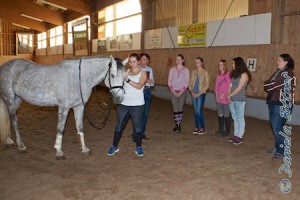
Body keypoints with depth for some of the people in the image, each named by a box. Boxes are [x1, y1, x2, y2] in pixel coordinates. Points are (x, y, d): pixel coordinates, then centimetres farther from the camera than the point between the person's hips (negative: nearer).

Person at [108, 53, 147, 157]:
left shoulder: (142, 73, -2)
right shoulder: (126, 72, 9)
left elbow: (139, 86, -17)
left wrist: (128, 80, -26)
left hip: (137, 104, -3)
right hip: (124, 103, 3)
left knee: (137, 125, 6)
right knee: (119, 125, 9)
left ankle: (138, 147, 21)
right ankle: (114, 146, 22)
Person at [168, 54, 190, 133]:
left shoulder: (186, 70, 0)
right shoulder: (172, 69, 5)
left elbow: (186, 82, -3)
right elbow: (169, 81, 3)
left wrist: (180, 92, -10)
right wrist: (173, 91, -9)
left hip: (182, 91, -1)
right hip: (173, 91, 1)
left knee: (180, 108, 2)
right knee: (175, 108, -3)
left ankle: (178, 125, 12)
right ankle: (177, 125, 5)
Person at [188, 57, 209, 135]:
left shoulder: (205, 72, -4)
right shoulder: (193, 72, 9)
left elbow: (207, 85, -7)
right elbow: (190, 83, 12)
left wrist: (199, 93, -12)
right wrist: (192, 92, -3)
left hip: (201, 94, -5)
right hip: (194, 94, 5)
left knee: (199, 111, -9)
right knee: (195, 111, 7)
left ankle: (202, 128, 4)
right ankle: (197, 128, 17)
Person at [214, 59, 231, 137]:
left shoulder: (228, 74, -10)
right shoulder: (218, 74, 11)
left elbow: (229, 86, -13)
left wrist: (223, 94, -12)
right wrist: (216, 94, 4)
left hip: (225, 98, -7)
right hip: (219, 98, 7)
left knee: (226, 115, 0)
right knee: (220, 114, 13)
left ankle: (227, 131, 9)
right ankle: (220, 129, 25)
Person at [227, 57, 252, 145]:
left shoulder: (244, 74, -8)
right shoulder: (234, 73, 14)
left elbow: (239, 88, -12)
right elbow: (232, 86, 10)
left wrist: (229, 95, -8)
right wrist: (229, 96, -1)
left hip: (239, 100, -7)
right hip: (232, 99, 7)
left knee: (240, 119, -1)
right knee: (235, 118, 11)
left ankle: (239, 137, 4)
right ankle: (235, 136, 18)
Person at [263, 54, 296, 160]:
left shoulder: (288, 73, -11)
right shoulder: (278, 72, 16)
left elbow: (275, 86, -17)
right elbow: (267, 84, 11)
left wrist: (268, 86, 0)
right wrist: (270, 86, -9)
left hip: (282, 104, -8)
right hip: (273, 102, 9)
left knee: (277, 127, -8)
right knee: (274, 126, 13)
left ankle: (280, 151, 2)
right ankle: (278, 147, 25)